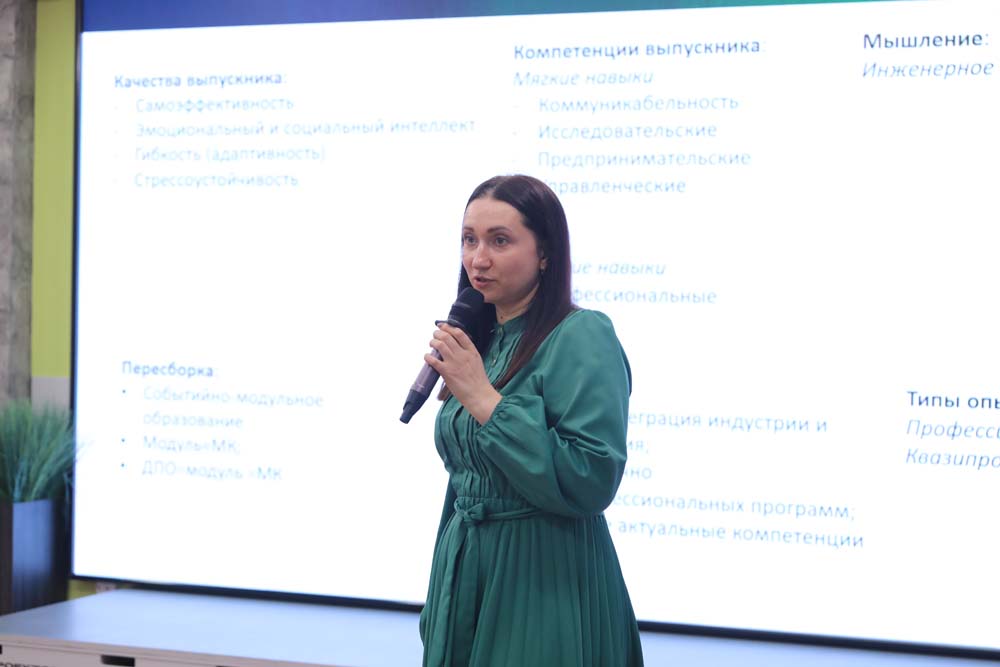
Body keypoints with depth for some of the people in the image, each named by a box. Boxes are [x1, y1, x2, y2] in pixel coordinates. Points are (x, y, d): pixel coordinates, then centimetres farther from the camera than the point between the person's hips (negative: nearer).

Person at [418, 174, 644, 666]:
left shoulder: (582, 336, -15)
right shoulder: (480, 339, 9)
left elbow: (591, 482, -24)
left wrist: (484, 399, -23)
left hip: (545, 584, -7)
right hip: (464, 573, 7)